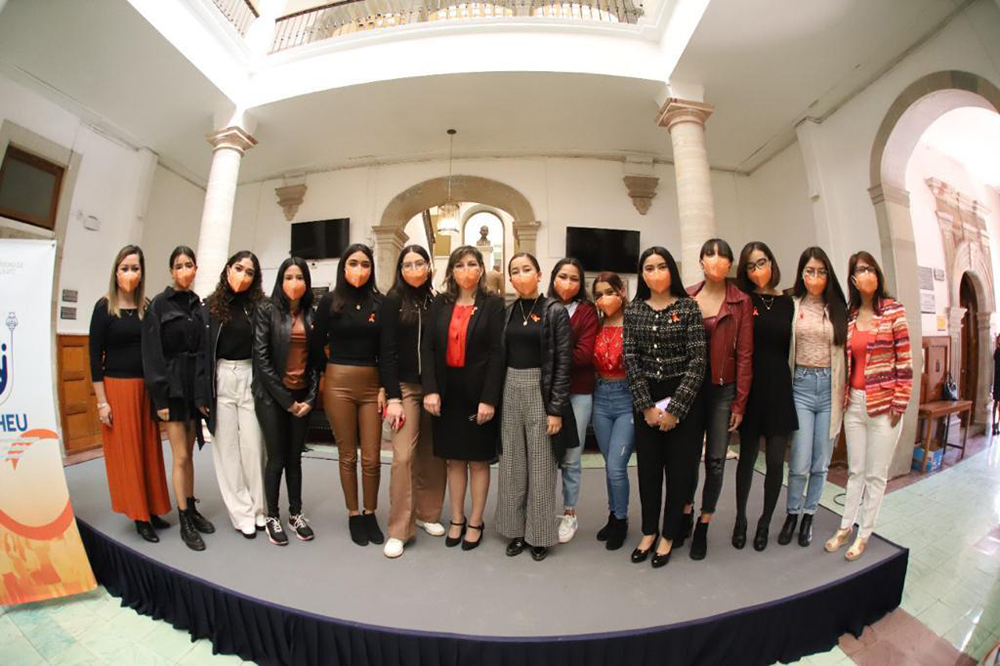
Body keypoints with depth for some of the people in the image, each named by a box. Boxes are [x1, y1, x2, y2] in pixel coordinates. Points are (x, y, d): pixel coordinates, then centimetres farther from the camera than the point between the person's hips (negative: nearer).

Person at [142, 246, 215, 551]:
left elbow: (204, 350, 8)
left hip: (195, 386, 4)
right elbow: (152, 354, -8)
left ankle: (191, 508, 26)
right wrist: (160, 397, -12)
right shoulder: (159, 304, -5)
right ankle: (184, 522, 13)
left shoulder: (198, 305, 8)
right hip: (172, 386, -4)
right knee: (180, 456, 0)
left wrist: (204, 393, 4)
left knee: (188, 453, 13)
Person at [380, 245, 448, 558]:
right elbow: (387, 351, -5)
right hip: (406, 386, -3)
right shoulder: (393, 301, -1)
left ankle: (427, 513, 28)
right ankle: (399, 529, 10)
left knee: (432, 453, 9)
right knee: (403, 456, -5)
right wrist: (392, 397, -11)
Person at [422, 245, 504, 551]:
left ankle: (476, 522, 28)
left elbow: (497, 353, -9)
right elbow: (427, 347, 0)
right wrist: (430, 389, -10)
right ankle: (457, 519, 32)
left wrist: (488, 399, -14)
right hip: (447, 391, 3)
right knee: (454, 458, 14)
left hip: (478, 391, -3)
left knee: (478, 459, 10)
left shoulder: (493, 304, -3)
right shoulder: (439, 303, 6)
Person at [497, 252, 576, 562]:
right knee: (512, 463, 12)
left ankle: (539, 533, 25)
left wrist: (556, 408, -12)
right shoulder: (507, 312, 7)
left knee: (540, 464, 7)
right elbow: (501, 357, 8)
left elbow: (563, 362, -8)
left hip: (541, 391, -4)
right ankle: (516, 529, 29)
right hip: (510, 391, 4)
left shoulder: (555, 311, -6)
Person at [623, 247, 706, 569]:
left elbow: (698, 361, -9)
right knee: (648, 467, 11)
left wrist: (675, 408, -13)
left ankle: (668, 535, 29)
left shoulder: (689, 307, -4)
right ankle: (649, 531, 32)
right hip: (646, 399, 2)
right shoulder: (633, 310, 2)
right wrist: (646, 406, -9)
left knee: (679, 467, 9)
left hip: (684, 398, -2)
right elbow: (630, 360, -2)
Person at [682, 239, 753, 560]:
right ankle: (686, 510, 34)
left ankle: (703, 525, 25)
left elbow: (744, 353, -3)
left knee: (716, 459, 7)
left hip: (723, 389, -1)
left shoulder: (741, 301, -2)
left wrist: (740, 402, -5)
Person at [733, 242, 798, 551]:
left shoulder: (788, 303, 5)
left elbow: (792, 347, 9)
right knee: (747, 457, 10)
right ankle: (740, 519, 28)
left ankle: (765, 522, 28)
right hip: (751, 388, -2)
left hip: (780, 389, 2)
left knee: (775, 461, 7)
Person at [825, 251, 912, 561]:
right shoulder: (849, 316, 5)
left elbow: (904, 360, -7)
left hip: (884, 404, -3)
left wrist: (899, 404, -9)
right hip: (854, 402, 3)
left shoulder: (893, 310, -5)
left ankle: (864, 534, 23)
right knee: (855, 470, 14)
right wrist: (844, 399, 6)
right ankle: (846, 527, 27)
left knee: (876, 474, 8)